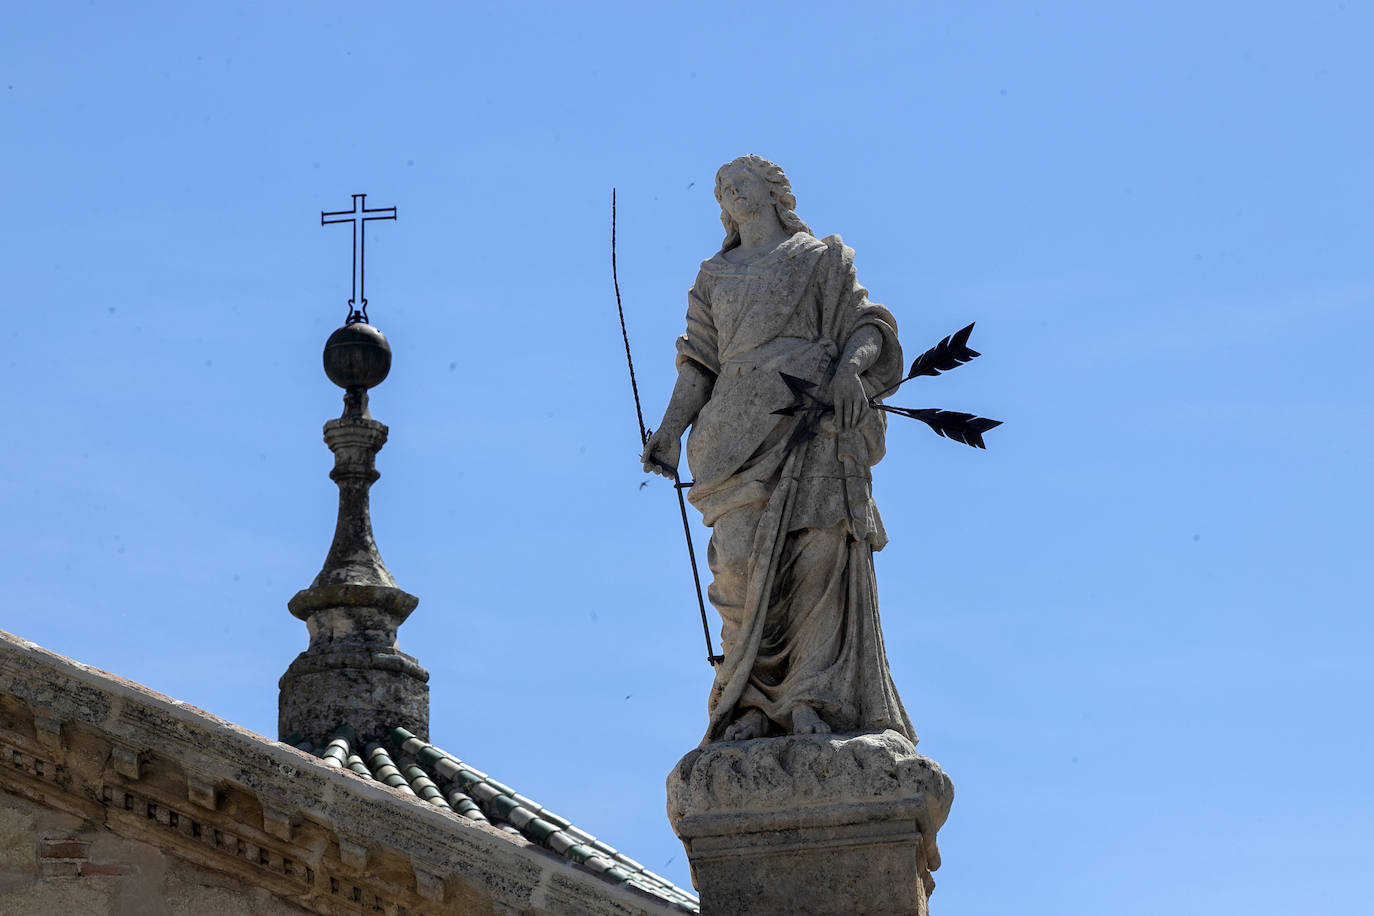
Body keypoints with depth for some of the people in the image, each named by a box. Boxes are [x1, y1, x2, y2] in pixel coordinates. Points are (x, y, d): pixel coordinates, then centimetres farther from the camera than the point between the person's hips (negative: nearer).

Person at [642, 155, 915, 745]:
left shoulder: (820, 259, 20)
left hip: (814, 417, -2)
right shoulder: (715, 278, 28)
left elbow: (869, 325, 10)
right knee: (742, 561, -15)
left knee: (819, 552, -17)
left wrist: (849, 366, -12)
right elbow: (700, 364, 20)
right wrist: (670, 429, 5)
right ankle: (751, 706, -13)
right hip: (742, 427, 2)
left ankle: (813, 702, -20)